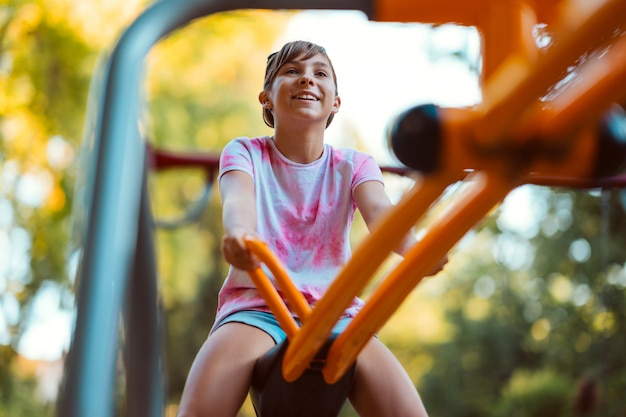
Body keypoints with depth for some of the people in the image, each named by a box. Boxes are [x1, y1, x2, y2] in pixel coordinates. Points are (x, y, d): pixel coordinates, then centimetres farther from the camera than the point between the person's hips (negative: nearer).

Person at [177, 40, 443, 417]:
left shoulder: (354, 166, 11)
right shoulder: (245, 153, 7)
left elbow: (378, 209, -12)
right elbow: (237, 198, -16)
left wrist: (413, 248, -37)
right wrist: (238, 231, -43)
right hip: (255, 305, -1)